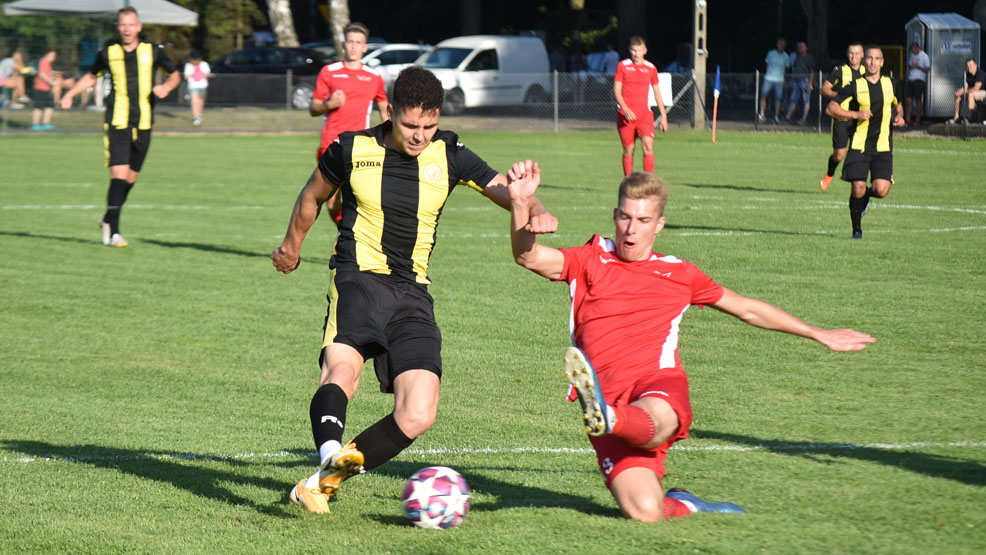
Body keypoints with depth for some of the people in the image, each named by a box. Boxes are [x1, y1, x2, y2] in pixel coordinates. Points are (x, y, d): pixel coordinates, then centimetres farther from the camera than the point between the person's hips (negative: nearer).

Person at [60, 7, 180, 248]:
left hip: (143, 124, 2)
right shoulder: (108, 53, 2)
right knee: (119, 174, -15)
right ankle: (113, 232, -13)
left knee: (131, 177, 9)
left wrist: (166, 87, -7)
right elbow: (92, 76, 21)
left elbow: (175, 75, 15)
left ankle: (108, 219, 31)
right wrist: (70, 94, 9)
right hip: (117, 123, -2)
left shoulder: (152, 51, 3)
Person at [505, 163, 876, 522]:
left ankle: (606, 418, -70)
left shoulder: (678, 274, 22)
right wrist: (521, 203, -19)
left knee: (652, 424, -40)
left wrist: (820, 336, 38)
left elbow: (748, 310, 33)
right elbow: (529, 257, 0)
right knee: (644, 511, -20)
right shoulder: (592, 261, 17)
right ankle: (684, 507, 10)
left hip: (658, 389, 0)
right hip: (609, 394, 0)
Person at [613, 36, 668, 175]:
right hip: (626, 114, -1)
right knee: (628, 150, 2)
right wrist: (625, 109, -16)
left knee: (648, 147, -14)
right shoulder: (622, 66, 2)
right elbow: (616, 90, -1)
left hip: (644, 113, 1)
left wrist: (663, 116, 14)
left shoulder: (651, 68, 8)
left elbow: (657, 92, 16)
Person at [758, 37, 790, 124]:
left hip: (779, 80, 0)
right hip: (769, 78, 0)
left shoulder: (786, 57, 4)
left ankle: (776, 117, 4)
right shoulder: (771, 53, 4)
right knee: (763, 96, -8)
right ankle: (762, 115, -3)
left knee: (778, 98, -3)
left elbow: (786, 68, 16)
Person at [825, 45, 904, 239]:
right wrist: (855, 114, -15)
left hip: (883, 147, 2)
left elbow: (898, 104, 28)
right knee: (857, 189, -9)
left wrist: (899, 117, 6)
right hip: (859, 145, -2)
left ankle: (867, 194, 25)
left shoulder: (891, 84, 7)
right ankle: (856, 228, 12)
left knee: (881, 190, -12)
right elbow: (830, 108, -5)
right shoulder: (855, 86, -3)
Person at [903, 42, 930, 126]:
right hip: (910, 79, 7)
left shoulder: (924, 56, -3)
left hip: (919, 80, -7)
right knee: (908, 100, -1)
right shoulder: (911, 55, 17)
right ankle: (908, 120, -1)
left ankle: (917, 120, 2)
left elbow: (928, 69, -7)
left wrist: (917, 66, -14)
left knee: (918, 100, -3)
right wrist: (911, 66, 3)